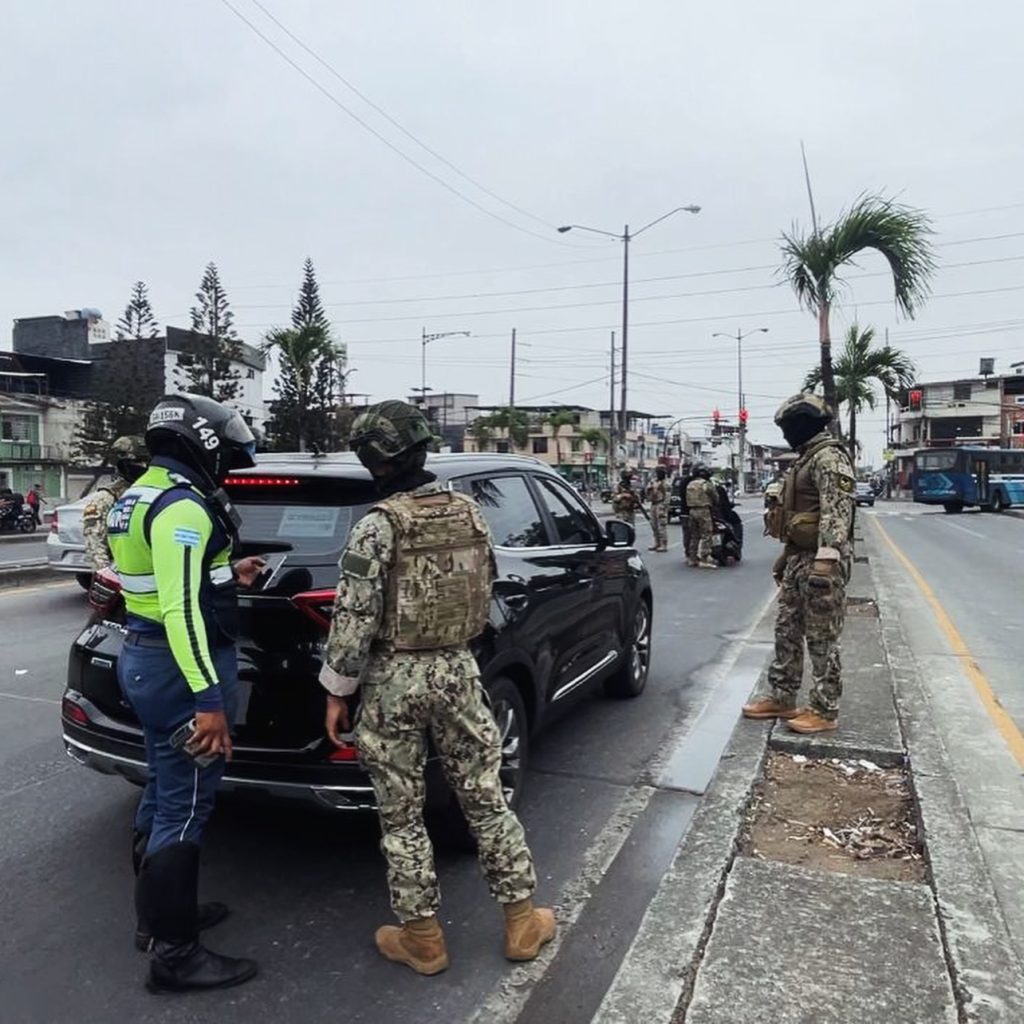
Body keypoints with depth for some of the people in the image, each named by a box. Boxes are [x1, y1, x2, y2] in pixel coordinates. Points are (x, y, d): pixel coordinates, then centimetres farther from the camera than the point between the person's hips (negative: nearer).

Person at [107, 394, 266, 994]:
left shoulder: (140, 496, 13)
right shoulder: (183, 505, -20)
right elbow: (181, 606, -28)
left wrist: (224, 577, 21)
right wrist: (208, 697, -30)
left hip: (144, 654, 11)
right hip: (181, 666, -11)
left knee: (164, 795, 20)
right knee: (185, 808, 0)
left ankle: (159, 917, 36)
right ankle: (175, 954, 13)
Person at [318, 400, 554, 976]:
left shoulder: (377, 527, -15)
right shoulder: (471, 515, 1)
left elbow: (354, 619, -15)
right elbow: (485, 598, 8)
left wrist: (337, 693, -4)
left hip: (395, 679, -4)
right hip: (458, 669, 5)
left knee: (402, 815, 12)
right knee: (486, 798, 15)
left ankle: (422, 939, 26)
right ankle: (523, 921, 27)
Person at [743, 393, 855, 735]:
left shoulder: (829, 458, -13)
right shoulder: (806, 459, 19)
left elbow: (836, 514, -23)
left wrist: (825, 561, -29)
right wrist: (786, 556, 24)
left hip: (820, 561, -10)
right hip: (798, 558, 10)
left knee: (822, 639, -1)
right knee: (786, 632, 14)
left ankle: (825, 711, 9)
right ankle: (782, 699, 24)